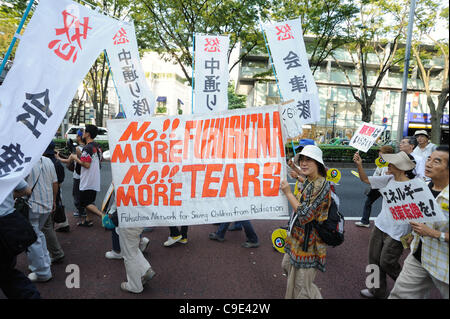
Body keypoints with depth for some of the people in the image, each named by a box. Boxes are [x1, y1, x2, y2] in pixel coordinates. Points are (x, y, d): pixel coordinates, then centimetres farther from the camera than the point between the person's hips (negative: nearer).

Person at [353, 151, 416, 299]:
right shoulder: (389, 179, 0)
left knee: (386, 263, 5)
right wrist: (359, 165, -5)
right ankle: (377, 291, 34)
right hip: (380, 226, 7)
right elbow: (365, 179, 9)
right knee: (374, 259, 14)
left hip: (397, 233, -7)